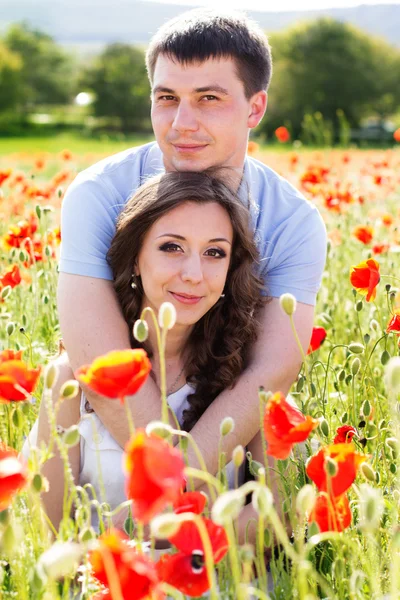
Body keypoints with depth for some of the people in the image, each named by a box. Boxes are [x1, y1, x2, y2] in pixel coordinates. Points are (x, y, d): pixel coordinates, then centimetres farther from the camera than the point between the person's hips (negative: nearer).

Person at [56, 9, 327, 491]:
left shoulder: (296, 224, -10)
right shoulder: (98, 197, -14)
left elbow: (271, 375, -22)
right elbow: (98, 362, -24)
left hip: (229, 443, -1)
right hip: (109, 437, 1)